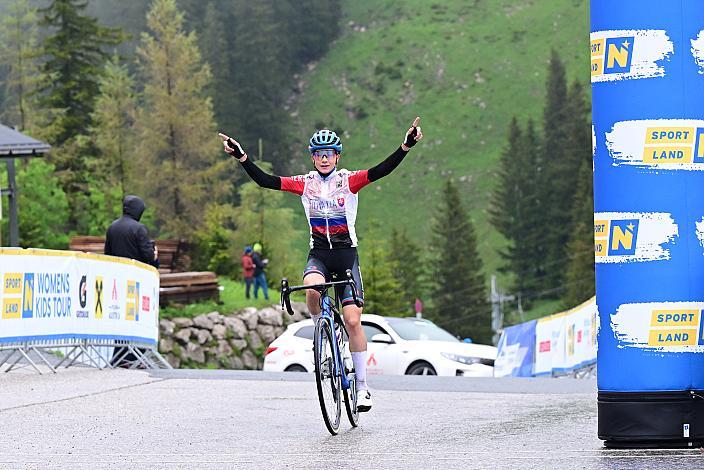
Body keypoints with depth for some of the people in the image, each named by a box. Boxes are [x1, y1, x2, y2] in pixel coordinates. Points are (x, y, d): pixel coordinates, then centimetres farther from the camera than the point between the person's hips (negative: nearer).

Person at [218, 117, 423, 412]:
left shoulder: (348, 181, -4)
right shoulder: (305, 184, 2)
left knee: (353, 321, -7)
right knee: (311, 289, -35)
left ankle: (362, 386, 2)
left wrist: (405, 147, -33)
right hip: (318, 253, 1)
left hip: (346, 253, -1)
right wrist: (241, 157, -17)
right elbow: (265, 181, -6)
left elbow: (381, 171, -19)